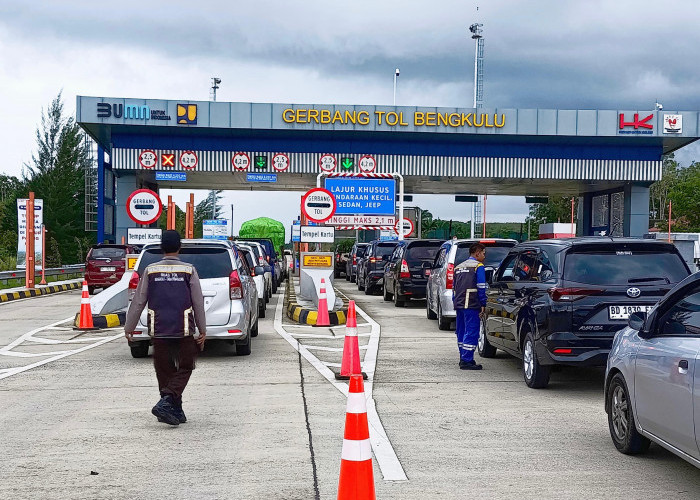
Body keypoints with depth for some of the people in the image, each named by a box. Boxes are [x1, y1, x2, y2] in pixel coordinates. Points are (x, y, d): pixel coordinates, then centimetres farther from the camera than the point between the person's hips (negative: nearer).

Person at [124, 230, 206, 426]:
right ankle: (166, 402, -14)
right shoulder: (188, 270, -2)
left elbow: (138, 302, 3)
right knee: (184, 369, 6)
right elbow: (198, 302, -1)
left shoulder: (150, 271, 2)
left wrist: (129, 328, 12)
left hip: (158, 329, 2)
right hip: (183, 329, -2)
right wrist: (202, 330, 7)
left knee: (164, 371, 12)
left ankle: (175, 411, 15)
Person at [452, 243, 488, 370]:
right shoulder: (478, 266, -5)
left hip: (459, 304, 8)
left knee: (461, 332, 13)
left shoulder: (459, 267, 19)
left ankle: (463, 359, 18)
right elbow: (481, 287, -11)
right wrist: (483, 305, -10)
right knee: (471, 333, -7)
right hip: (471, 305, -8)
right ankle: (467, 361, -11)